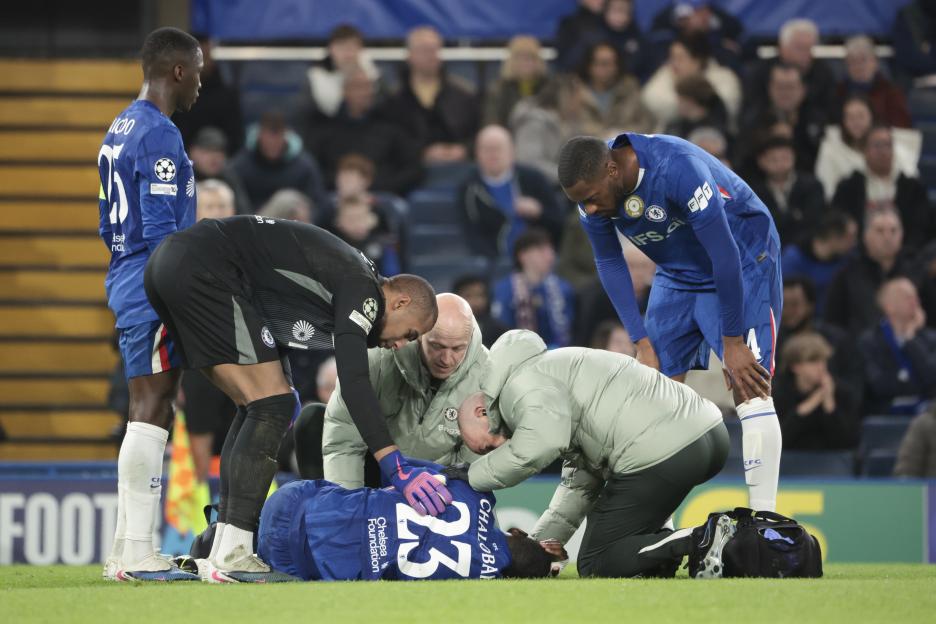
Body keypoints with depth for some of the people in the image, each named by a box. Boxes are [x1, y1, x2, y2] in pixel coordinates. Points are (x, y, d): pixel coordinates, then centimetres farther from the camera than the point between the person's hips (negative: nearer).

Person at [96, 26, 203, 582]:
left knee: (151, 414, 13)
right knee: (151, 414, -9)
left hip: (126, 282, 10)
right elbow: (161, 230, -19)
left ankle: (126, 550, 14)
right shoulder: (160, 135, -14)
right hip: (154, 291, -10)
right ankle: (138, 554, -11)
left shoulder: (119, 130, 17)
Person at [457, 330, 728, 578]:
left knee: (596, 566, 2)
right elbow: (579, 484, 29)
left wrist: (474, 474, -8)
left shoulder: (523, 385, -2)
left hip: (662, 454, -10)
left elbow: (540, 446, -23)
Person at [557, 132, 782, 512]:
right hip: (678, 274, 6)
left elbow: (724, 255, -30)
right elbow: (610, 264, 0)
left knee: (750, 392, -17)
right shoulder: (593, 191, -16)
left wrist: (732, 342, -23)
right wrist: (642, 343, -6)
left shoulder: (678, 168, -36)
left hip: (742, 263, -6)